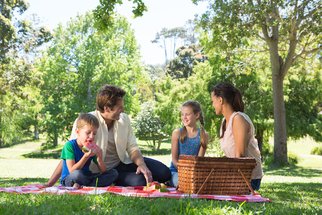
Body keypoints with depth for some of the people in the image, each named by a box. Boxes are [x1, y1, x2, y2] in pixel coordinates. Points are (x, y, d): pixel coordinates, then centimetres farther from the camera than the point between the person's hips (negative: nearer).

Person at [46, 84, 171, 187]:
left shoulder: (124, 119, -1)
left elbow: (132, 148, 1)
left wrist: (142, 164, -22)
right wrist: (50, 183, -23)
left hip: (123, 163, 6)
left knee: (164, 173, -8)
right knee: (139, 181, -29)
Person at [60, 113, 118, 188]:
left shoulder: (92, 148, 2)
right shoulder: (69, 145, -13)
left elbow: (103, 171, 1)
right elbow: (72, 171, -21)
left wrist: (99, 157, -19)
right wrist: (86, 156, -28)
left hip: (86, 179, 7)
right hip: (68, 180, -6)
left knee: (113, 173, -9)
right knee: (77, 174, -41)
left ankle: (83, 187, -24)